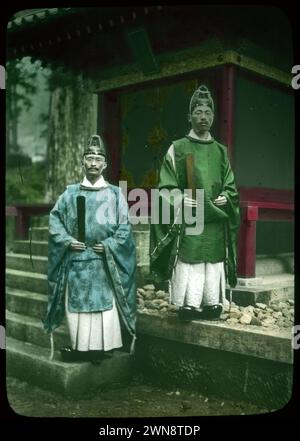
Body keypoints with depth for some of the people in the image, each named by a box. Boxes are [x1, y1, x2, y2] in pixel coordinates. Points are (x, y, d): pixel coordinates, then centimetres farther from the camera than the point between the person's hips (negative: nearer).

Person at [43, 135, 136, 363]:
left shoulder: (115, 194, 3)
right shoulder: (70, 193, 7)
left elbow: (125, 226, 1)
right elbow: (55, 218, 6)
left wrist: (108, 245, -9)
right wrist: (67, 240, -7)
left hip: (104, 262, -1)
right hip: (76, 260, 2)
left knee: (104, 302, 1)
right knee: (76, 302, 4)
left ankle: (102, 346, 11)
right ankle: (80, 346, 16)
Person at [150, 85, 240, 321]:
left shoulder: (221, 151, 14)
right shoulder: (178, 148, 4)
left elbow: (231, 186, 18)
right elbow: (166, 187, 1)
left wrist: (226, 197, -3)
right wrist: (180, 199, -16)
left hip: (215, 222, 3)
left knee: (214, 264, 4)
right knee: (189, 263, -5)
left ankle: (213, 304, 13)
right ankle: (189, 305, 5)